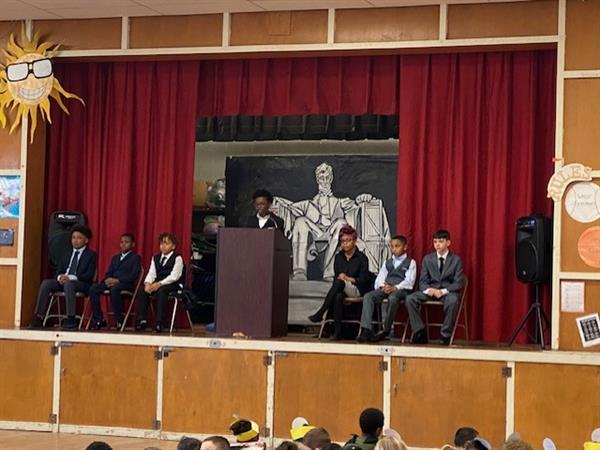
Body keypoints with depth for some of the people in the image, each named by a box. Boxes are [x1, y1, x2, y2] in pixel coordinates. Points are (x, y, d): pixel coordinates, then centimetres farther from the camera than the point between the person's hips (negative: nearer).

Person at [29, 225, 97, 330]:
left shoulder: (91, 255, 4)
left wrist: (70, 278, -21)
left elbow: (89, 276, -8)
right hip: (63, 281, 6)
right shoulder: (66, 255, 22)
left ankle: (71, 320, -41)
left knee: (68, 284, -39)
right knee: (45, 283, -21)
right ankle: (39, 317, -25)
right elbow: (58, 272, 17)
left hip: (81, 284, -6)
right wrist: (60, 277, -10)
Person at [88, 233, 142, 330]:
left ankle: (119, 320, -31)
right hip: (111, 282, 6)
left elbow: (134, 275, -6)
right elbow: (108, 273, 20)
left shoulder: (135, 258, 7)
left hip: (127, 284, -6)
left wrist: (117, 280, -17)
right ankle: (99, 319, -16)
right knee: (93, 289, -20)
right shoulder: (115, 258, 27)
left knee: (114, 289, -40)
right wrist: (108, 279, -6)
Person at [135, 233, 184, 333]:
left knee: (161, 290, -36)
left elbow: (174, 276, -14)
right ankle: (141, 320, -20)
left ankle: (159, 322, -36)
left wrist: (159, 284, -25)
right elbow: (151, 274, 8)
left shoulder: (177, 258, -4)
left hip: (173, 285, -6)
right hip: (157, 284, 6)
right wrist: (148, 283, -15)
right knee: (143, 290, -19)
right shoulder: (155, 258, 18)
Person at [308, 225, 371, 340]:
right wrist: (340, 278, -8)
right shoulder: (339, 257, 14)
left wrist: (348, 279, -16)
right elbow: (336, 276, 14)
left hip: (357, 290, -3)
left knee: (339, 282, -36)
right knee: (338, 297, -37)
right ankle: (337, 331, -39)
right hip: (342, 290, 3)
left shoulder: (361, 257, 0)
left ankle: (320, 314, -37)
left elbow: (364, 280, -5)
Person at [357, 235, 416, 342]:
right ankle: (366, 330, -32)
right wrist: (383, 286, -8)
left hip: (401, 289, -5)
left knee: (392, 298, -40)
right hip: (385, 288, 5)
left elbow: (409, 281, -4)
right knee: (368, 296, -24)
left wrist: (395, 288, -20)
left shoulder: (410, 262, 10)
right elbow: (379, 279, 16)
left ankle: (385, 330, -32)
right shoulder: (387, 263, 27)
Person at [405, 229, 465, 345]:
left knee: (452, 300, -40)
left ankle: (446, 336, -26)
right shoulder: (427, 259, 11)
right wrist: (428, 290, -17)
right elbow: (422, 281, 8)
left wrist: (443, 291, -20)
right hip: (430, 290, 3)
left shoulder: (456, 260, 3)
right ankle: (420, 333, -17)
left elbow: (458, 283, -3)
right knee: (410, 299, -25)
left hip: (448, 291, -3)